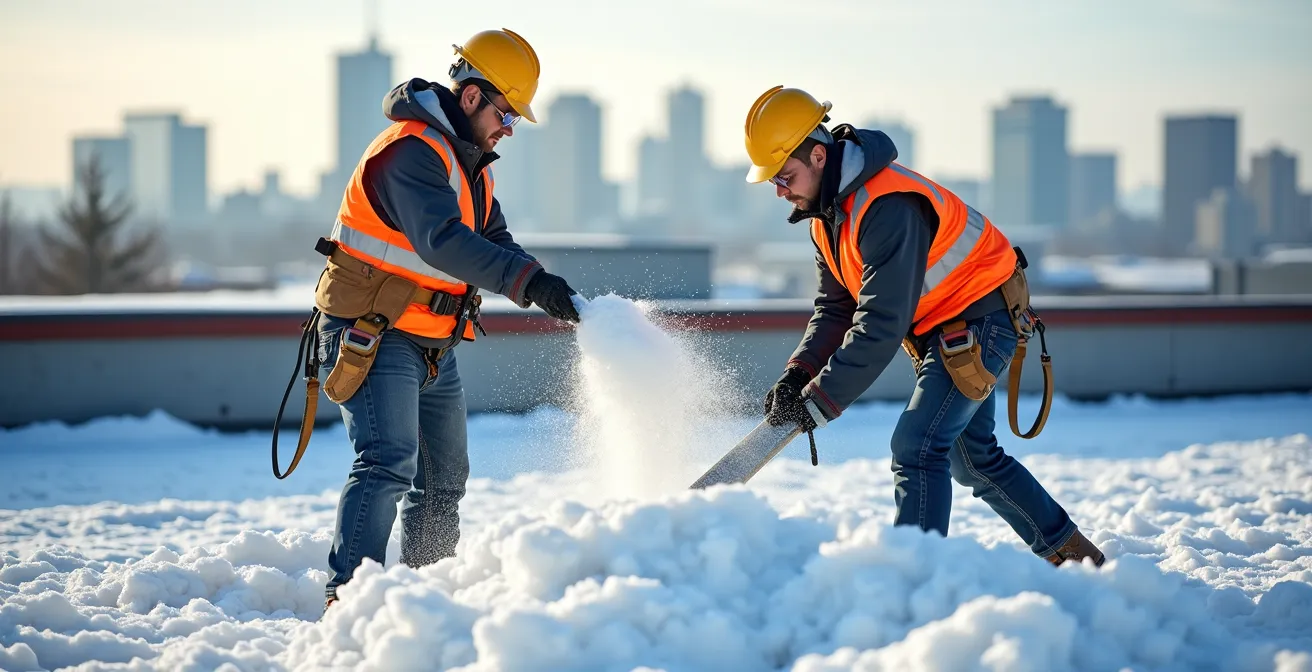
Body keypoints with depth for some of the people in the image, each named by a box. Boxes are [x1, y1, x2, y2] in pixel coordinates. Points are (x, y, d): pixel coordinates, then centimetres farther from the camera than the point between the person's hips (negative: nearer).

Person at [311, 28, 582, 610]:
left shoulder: (471, 163, 13)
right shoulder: (410, 150, -20)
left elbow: (494, 244, 7)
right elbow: (444, 241, -34)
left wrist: (555, 294, -12)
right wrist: (530, 282, -41)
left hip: (434, 345, 10)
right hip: (373, 337, -10)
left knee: (444, 476, 17)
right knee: (388, 462, -24)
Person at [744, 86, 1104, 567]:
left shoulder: (889, 207, -31)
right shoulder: (827, 212, 1)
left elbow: (882, 325, -33)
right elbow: (836, 308, 3)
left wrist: (820, 402, -31)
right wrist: (799, 374, -14)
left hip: (980, 320, -10)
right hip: (942, 329, 11)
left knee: (917, 446, -21)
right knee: (972, 456, 20)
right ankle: (1070, 553, 33)